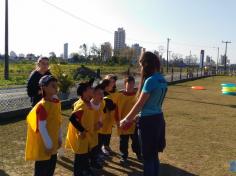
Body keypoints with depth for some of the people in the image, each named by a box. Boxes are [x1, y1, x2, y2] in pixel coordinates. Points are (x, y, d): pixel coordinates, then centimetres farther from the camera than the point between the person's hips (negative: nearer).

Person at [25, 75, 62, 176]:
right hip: (43, 143, -8)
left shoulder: (57, 102, 2)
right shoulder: (42, 106, -23)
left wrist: (59, 138, 13)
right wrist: (48, 145, -18)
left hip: (53, 141, 8)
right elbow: (42, 128, -22)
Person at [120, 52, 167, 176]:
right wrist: (134, 117, 18)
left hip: (149, 121, -8)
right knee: (154, 154, 19)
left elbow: (139, 104, -16)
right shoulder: (162, 80, 7)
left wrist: (126, 119, -4)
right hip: (158, 118, 9)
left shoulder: (150, 80, -19)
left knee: (147, 155, 5)